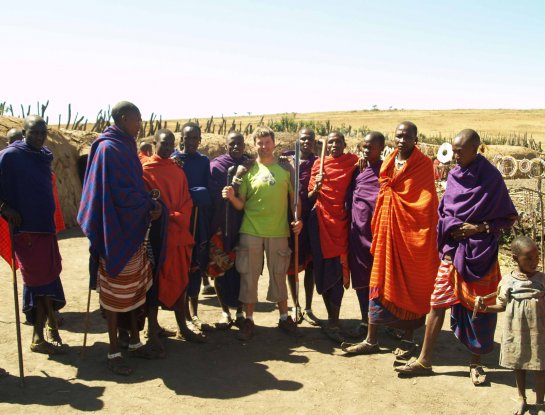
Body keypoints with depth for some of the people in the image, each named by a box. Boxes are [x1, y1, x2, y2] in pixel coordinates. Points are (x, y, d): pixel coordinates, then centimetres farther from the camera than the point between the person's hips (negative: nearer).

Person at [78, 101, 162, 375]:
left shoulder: (126, 147, 12)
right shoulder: (109, 148, -16)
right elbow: (121, 194, -21)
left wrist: (149, 204, -3)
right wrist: (151, 205, -8)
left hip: (132, 230, 9)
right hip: (117, 232, -9)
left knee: (133, 289, 15)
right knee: (116, 292, 2)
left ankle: (135, 343, 27)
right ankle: (114, 352, 14)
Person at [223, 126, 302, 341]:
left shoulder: (285, 168, 5)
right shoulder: (248, 170, 2)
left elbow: (294, 197, 10)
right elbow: (241, 204, 0)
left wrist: (298, 219, -2)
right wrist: (232, 197, -20)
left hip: (278, 231, 1)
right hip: (251, 231, 0)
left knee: (279, 275, 11)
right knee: (249, 276, 4)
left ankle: (284, 317, 26)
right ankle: (248, 320, 17)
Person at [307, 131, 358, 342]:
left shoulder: (353, 161, 5)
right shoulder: (319, 164, 5)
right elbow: (310, 197, 2)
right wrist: (317, 186, -14)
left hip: (341, 221, 0)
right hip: (321, 220, 1)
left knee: (337, 271, -3)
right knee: (324, 268, 4)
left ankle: (332, 322, 5)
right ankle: (333, 320, 17)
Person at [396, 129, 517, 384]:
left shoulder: (491, 178, -7)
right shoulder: (454, 175, 4)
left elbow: (508, 218, -2)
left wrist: (480, 227, -15)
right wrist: (453, 227, -7)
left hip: (480, 253, -4)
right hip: (452, 248, 4)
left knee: (479, 307, 6)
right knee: (438, 302, 4)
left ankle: (476, 363, 24)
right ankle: (424, 360, 12)